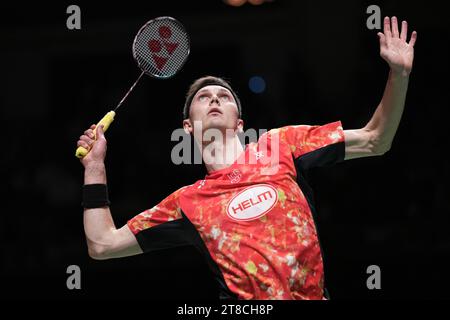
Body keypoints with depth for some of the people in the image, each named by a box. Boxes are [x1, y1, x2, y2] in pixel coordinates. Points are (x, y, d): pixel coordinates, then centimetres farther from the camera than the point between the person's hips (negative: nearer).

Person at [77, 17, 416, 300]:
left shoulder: (279, 145, 14)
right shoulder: (186, 202, 16)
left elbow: (374, 141, 16)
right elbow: (102, 244, 19)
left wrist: (399, 75, 5)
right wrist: (95, 166, 18)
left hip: (313, 295, 0)